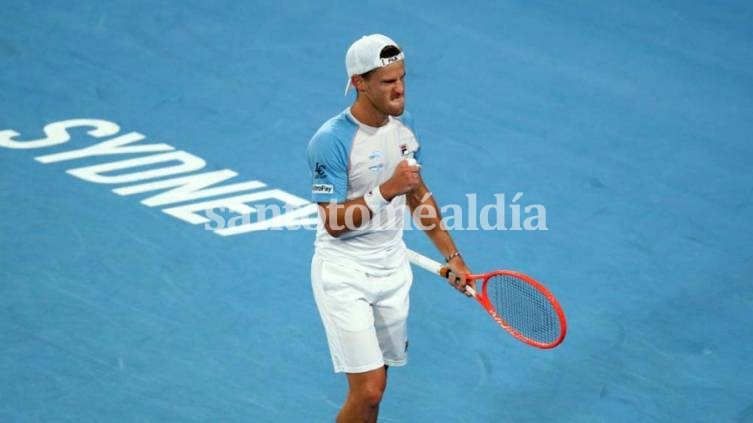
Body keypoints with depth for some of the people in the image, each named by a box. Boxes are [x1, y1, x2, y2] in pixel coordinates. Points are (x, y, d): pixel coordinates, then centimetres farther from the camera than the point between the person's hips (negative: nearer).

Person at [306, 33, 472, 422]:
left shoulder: (404, 127, 2)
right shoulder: (330, 141, -21)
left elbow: (418, 195, 15)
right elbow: (333, 224, -21)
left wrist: (452, 255, 13)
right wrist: (387, 190, -31)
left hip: (392, 266, 7)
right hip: (344, 271, -7)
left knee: (373, 383, 12)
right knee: (368, 389, -12)